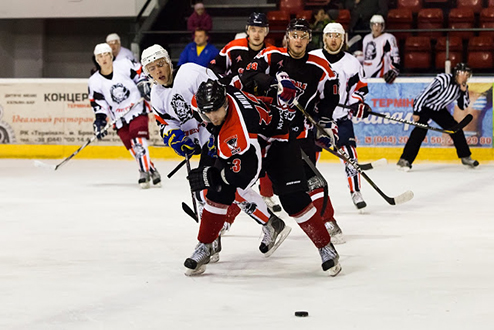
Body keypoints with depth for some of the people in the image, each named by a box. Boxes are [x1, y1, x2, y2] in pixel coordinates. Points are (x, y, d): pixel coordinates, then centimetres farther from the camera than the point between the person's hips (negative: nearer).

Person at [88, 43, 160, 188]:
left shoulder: (124, 65, -6)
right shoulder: (95, 82, 0)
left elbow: (140, 72, 6)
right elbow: (99, 104, 0)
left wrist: (143, 84, -11)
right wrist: (99, 121, -11)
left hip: (138, 111, -3)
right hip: (119, 118, 3)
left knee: (138, 140, -21)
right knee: (134, 148, -4)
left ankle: (144, 171, -23)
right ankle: (151, 170, 9)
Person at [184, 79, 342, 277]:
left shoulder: (238, 127, -43)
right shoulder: (203, 101, -22)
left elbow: (247, 173, -39)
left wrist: (211, 176, -35)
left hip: (277, 139, -7)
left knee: (293, 198, -15)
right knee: (219, 191, -8)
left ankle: (326, 247, 1)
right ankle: (204, 247, 4)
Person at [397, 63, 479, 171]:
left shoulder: (462, 87, -5)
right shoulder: (442, 80, -29)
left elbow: (463, 106, 2)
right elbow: (425, 93, -28)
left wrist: (464, 92, -15)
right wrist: (416, 112, -28)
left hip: (439, 109, 8)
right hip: (424, 106, -8)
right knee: (421, 130, -26)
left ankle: (465, 157, 21)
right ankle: (404, 160, -29)